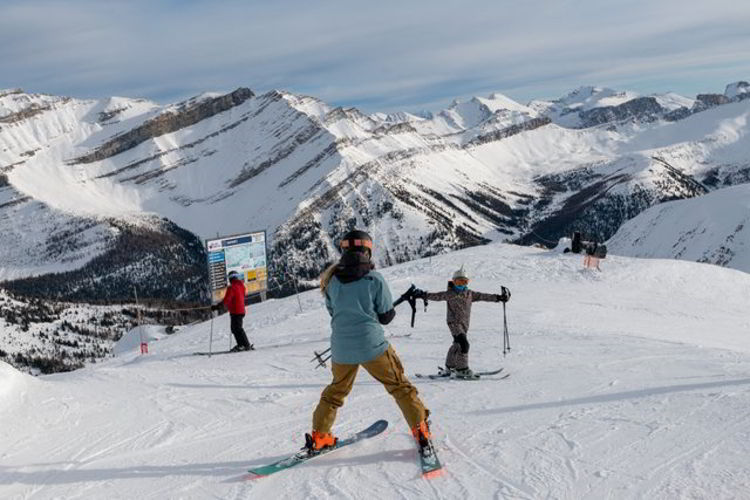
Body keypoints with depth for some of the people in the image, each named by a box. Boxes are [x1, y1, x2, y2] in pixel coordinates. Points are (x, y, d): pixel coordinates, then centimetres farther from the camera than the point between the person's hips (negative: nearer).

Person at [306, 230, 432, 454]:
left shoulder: (332, 281, -2)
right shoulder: (375, 279, -11)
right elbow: (386, 316, -3)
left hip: (341, 349, 4)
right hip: (372, 346, -3)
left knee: (336, 390, 23)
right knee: (400, 386, 12)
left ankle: (319, 437, 26)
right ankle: (421, 430, 11)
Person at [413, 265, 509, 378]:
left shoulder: (470, 294, 10)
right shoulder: (450, 294, -4)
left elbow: (483, 296, 9)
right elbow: (437, 296, -5)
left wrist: (498, 297, 3)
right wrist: (424, 295, -16)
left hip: (465, 323, 7)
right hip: (454, 322, -7)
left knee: (457, 344, 18)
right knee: (463, 343, -19)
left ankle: (450, 365, 35)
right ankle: (461, 369, -14)